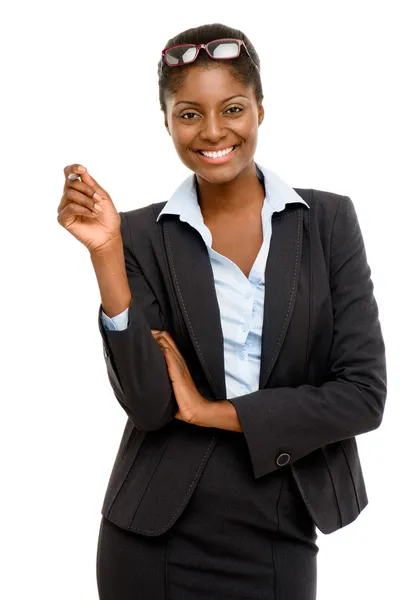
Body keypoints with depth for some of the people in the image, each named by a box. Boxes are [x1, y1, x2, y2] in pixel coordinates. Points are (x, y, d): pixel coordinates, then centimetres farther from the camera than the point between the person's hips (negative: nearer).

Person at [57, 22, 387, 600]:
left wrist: (213, 412, -11)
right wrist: (106, 254, -19)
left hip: (280, 534, 0)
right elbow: (147, 404, -12)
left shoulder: (329, 220, -3)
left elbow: (364, 392, -8)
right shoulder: (143, 235, -4)